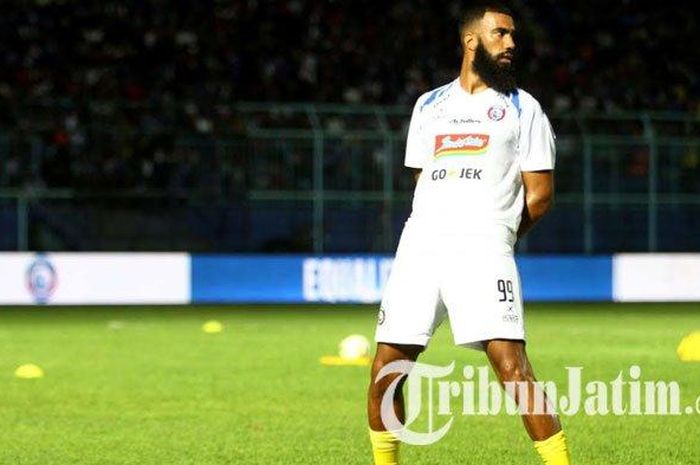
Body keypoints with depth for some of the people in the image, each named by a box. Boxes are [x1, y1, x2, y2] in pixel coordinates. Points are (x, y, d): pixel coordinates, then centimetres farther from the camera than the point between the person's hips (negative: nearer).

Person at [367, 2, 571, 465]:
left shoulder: (523, 109, 9)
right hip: (420, 248, 4)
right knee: (385, 371, 2)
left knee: (511, 363, -18)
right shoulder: (429, 106, 20)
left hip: (483, 248, -4)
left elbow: (540, 195, 8)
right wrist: (438, 236, 12)